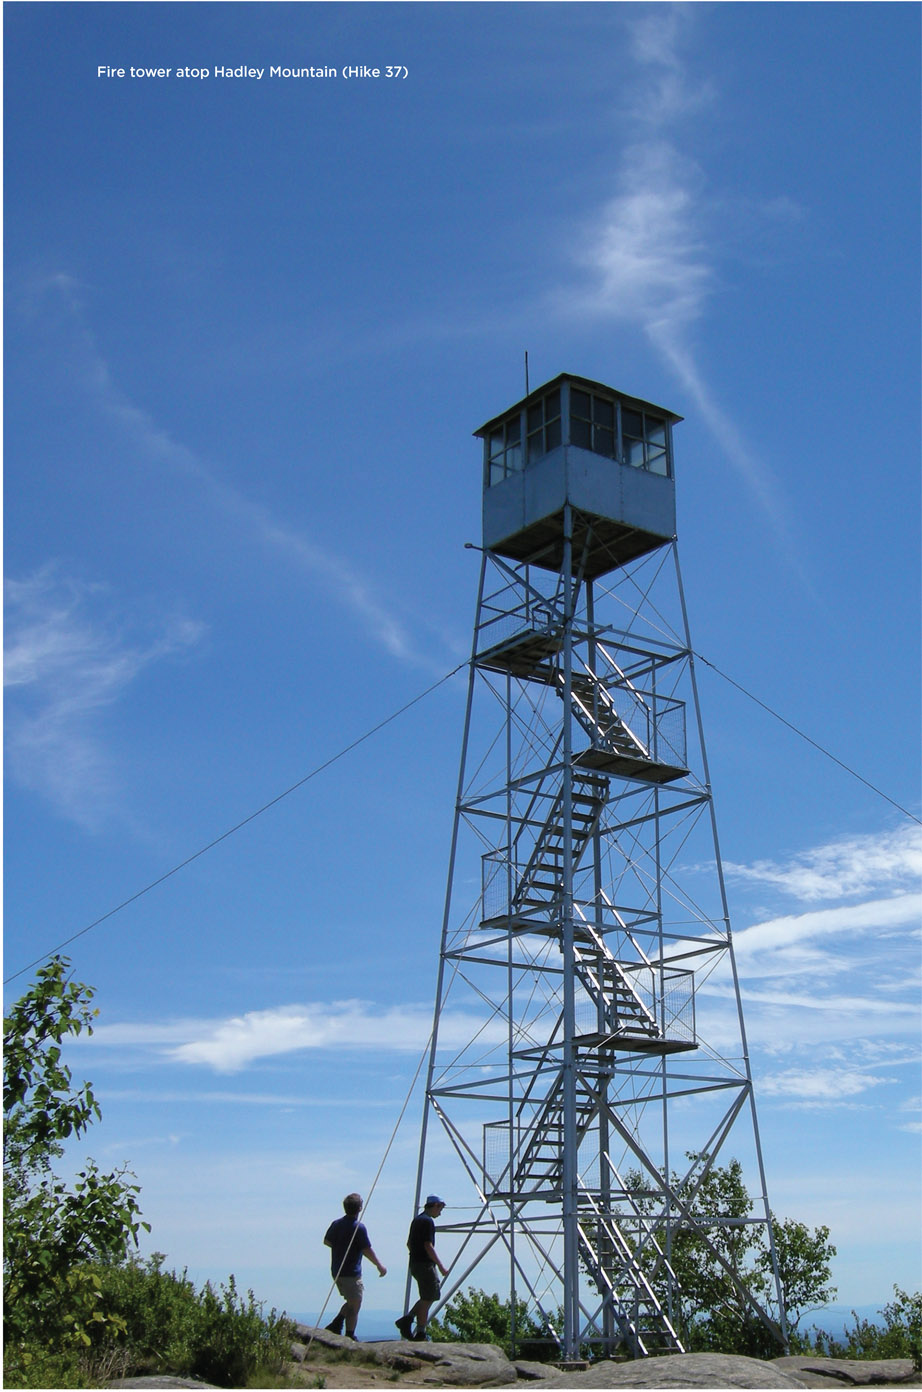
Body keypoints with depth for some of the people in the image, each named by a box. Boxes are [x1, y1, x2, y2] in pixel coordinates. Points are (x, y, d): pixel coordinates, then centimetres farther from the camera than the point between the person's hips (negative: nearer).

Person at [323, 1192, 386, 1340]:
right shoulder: (359, 1227, -17)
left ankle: (336, 1325, 11)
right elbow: (367, 1250, -16)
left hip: (337, 1271, 8)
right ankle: (349, 1337, 1)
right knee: (354, 1305, 1)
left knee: (351, 1302, 21)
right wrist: (380, 1266, -4)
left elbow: (326, 1241, 18)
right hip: (351, 1273, -8)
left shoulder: (336, 1224, 4)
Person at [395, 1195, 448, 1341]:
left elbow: (409, 1243, 22)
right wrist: (441, 1267, -18)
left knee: (432, 1295, 16)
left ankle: (407, 1318, 6)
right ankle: (420, 1334, 4)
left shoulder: (416, 1219, 15)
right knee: (427, 1299, 0)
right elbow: (428, 1246, -21)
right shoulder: (427, 1221, -15)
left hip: (414, 1263, 10)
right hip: (425, 1264, -10)